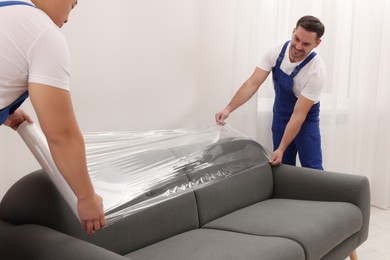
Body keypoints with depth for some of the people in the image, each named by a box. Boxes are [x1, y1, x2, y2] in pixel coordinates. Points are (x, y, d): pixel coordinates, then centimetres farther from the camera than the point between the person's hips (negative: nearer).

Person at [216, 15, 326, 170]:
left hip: (305, 118, -4)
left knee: (312, 170, -6)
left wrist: (281, 149, -30)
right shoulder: (276, 52, -18)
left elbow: (299, 114, -29)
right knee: (283, 167, 8)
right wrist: (228, 109, -30)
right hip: (280, 114, 4)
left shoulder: (316, 70, -29)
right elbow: (253, 83, -18)